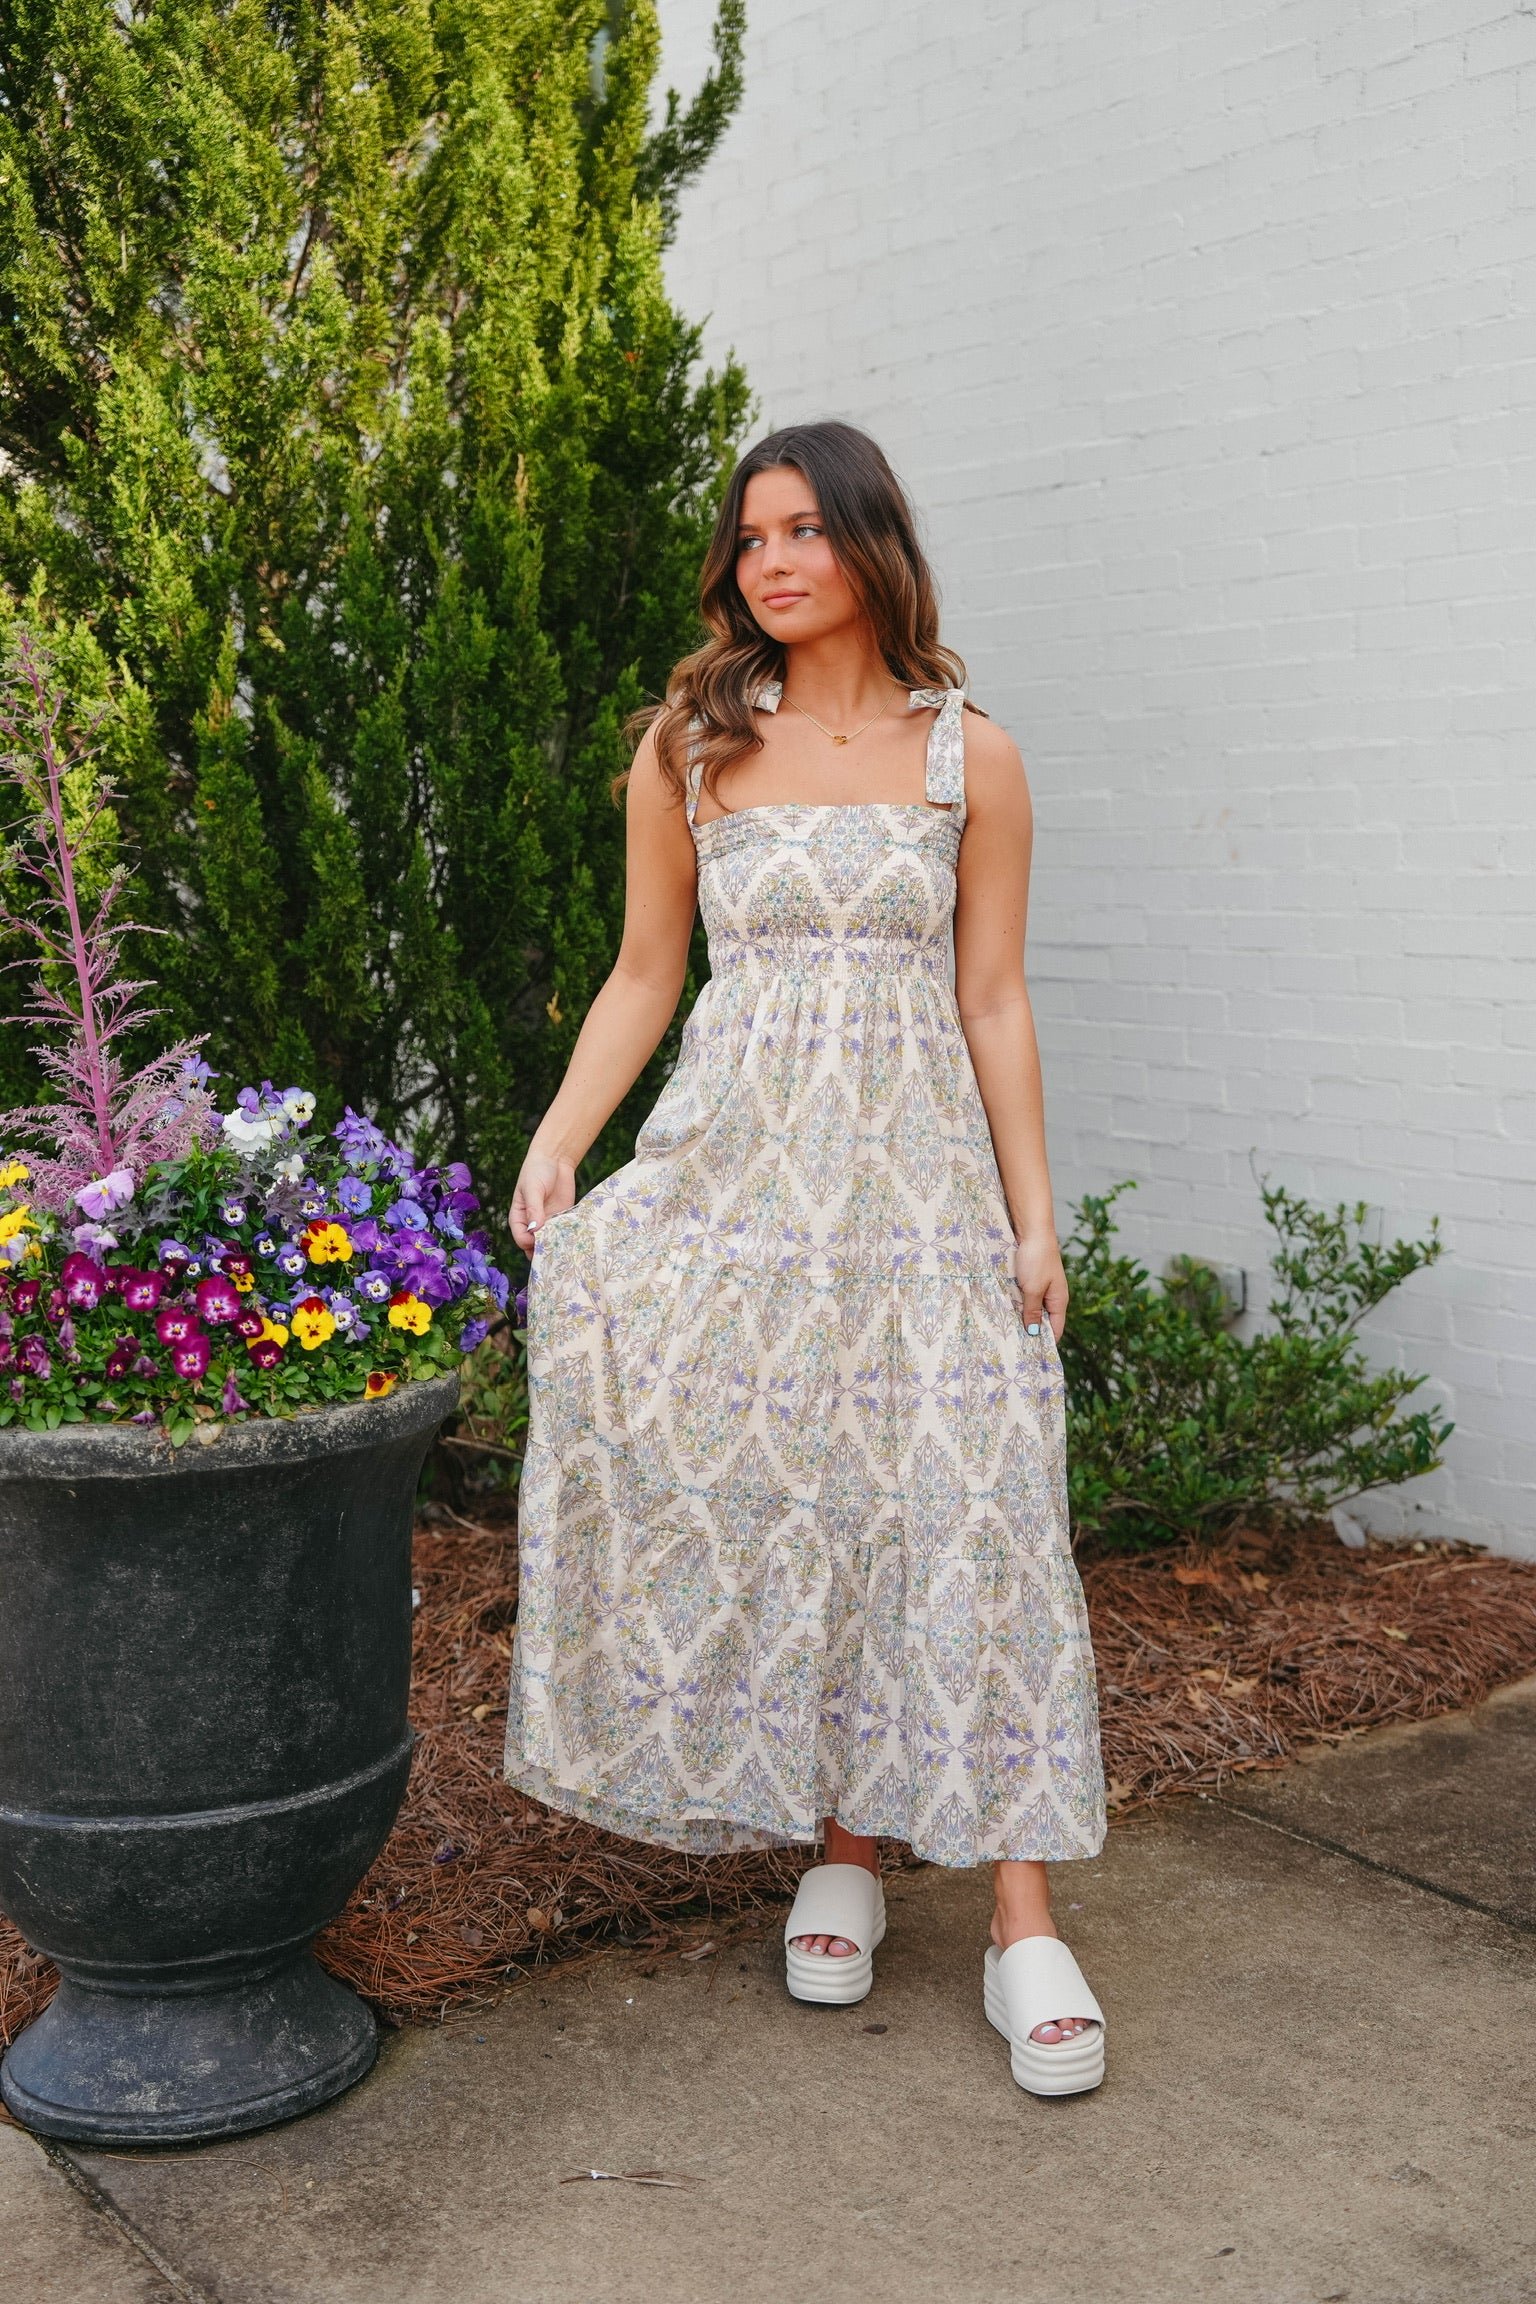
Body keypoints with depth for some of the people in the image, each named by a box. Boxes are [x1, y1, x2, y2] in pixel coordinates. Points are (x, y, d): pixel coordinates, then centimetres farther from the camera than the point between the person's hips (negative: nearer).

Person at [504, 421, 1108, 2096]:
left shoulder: (969, 757, 4)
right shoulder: (687, 748, 6)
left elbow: (992, 1001, 4)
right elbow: (645, 976, 10)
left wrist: (1034, 1214, 0)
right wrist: (559, 1137, -4)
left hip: (916, 1172, -1)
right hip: (736, 1169, 1)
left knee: (966, 1515, -4)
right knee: (769, 1507, 2)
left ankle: (1024, 1926, 3)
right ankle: (840, 1855, 21)